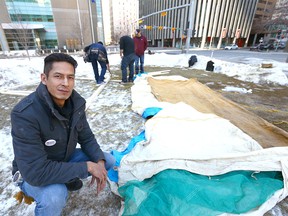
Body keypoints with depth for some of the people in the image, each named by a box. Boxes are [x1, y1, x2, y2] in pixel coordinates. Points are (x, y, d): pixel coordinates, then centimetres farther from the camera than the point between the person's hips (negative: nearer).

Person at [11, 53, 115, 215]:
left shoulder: (76, 102, -14)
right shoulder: (25, 114, -33)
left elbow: (87, 138, -5)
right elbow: (36, 172, -34)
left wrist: (99, 161, -22)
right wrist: (87, 167, -31)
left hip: (66, 159, 6)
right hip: (33, 174, -5)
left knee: (109, 160, -1)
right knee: (55, 195, -36)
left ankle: (68, 180, 18)